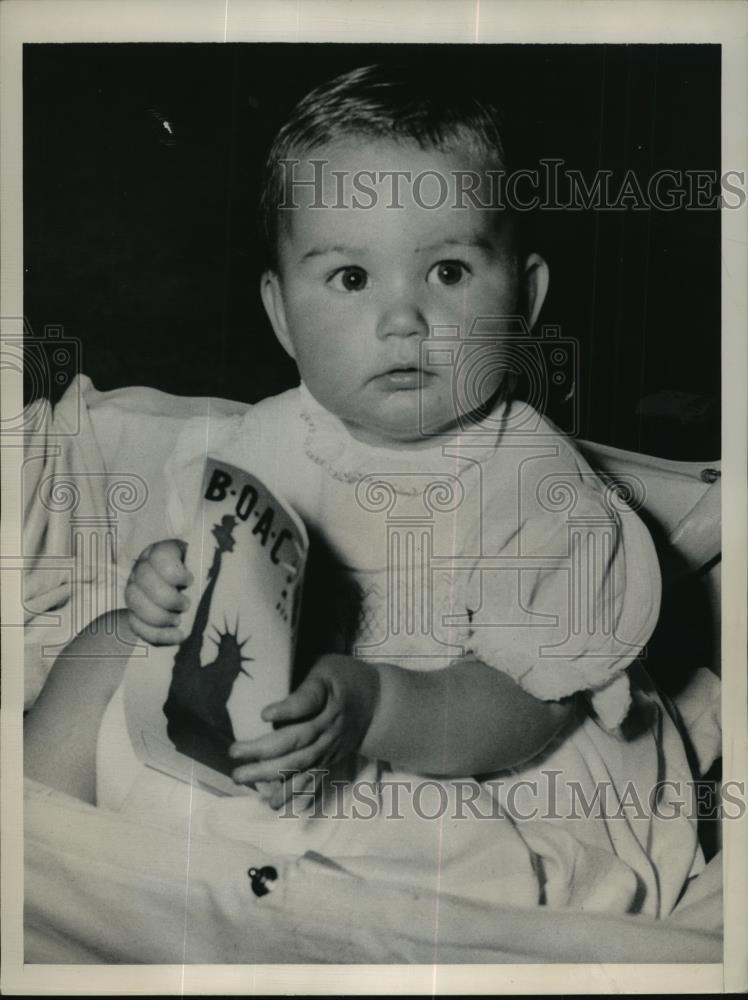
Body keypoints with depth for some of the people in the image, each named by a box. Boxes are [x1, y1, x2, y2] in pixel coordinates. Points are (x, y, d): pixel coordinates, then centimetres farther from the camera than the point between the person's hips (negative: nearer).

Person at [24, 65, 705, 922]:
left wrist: (372, 707, -39)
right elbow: (210, 555, 7)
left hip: (465, 777, -4)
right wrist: (168, 580, -18)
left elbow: (524, 708, -23)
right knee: (107, 652, 2)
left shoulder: (539, 491, -21)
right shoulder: (268, 442, -7)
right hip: (278, 718, 5)